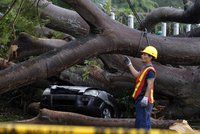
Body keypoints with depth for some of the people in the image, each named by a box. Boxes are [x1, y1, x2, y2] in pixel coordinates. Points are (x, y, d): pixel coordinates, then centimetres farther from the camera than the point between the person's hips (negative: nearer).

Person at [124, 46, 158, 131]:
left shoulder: (150, 70, -15)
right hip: (140, 99, 11)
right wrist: (129, 65, 33)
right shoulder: (145, 68, 17)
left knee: (142, 121, -12)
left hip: (144, 100, -11)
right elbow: (137, 75, 31)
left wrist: (145, 97, -29)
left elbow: (150, 85, -22)